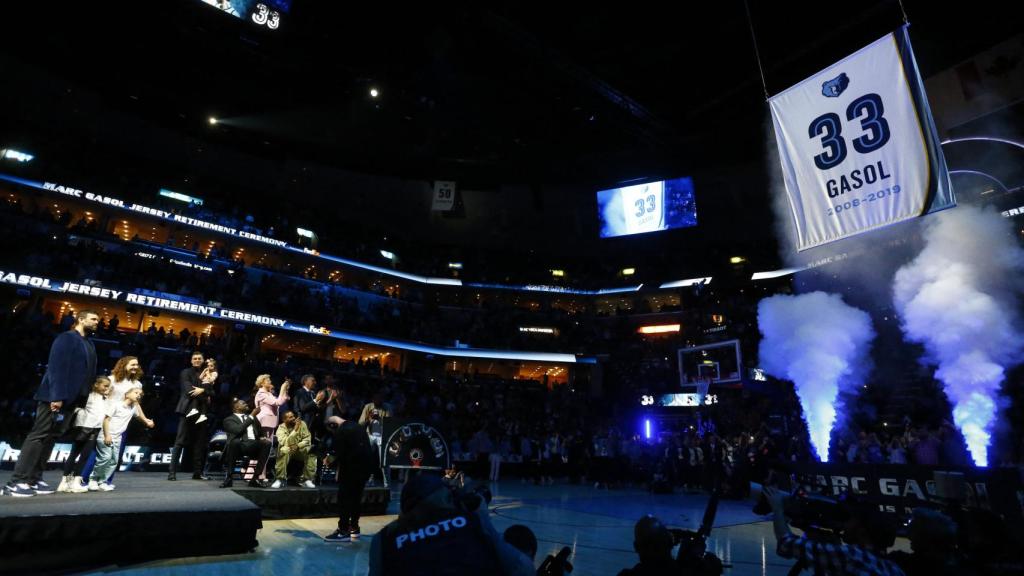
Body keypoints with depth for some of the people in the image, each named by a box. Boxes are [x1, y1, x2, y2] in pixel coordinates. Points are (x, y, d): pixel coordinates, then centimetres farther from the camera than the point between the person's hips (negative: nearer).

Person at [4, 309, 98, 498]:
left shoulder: (89, 345, 18)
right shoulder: (66, 338, -7)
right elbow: (57, 366, -16)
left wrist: (83, 398, 9)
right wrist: (56, 396, -23)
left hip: (70, 399, 8)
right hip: (55, 397, -8)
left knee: (51, 437, 8)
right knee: (38, 436, -6)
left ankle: (33, 479, 12)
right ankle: (17, 481, -2)